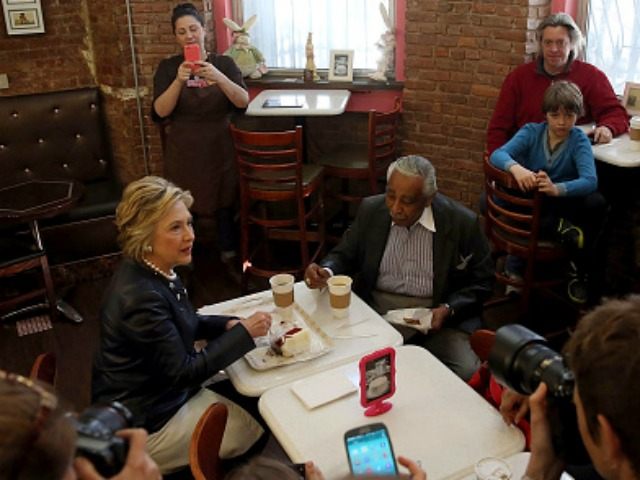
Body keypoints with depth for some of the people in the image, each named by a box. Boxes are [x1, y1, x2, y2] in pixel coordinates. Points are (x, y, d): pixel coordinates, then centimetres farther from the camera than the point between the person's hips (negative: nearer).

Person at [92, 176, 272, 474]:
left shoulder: (154, 273, -4)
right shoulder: (141, 297, -32)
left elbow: (182, 324, 12)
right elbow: (184, 371, -26)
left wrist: (228, 325, -5)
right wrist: (244, 333, -21)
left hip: (160, 391, 9)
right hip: (144, 425, -9)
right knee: (256, 431, 5)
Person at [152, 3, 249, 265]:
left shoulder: (224, 63, 2)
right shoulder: (168, 67, 0)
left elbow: (244, 102, -12)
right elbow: (160, 112, -10)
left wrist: (219, 78, -28)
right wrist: (179, 81, -24)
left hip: (220, 149, 1)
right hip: (183, 152, 0)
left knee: (224, 201, 5)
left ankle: (229, 254, 25)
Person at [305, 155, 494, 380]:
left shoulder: (462, 223, -8)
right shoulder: (371, 210, 0)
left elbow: (482, 281, 2)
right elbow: (345, 254, 12)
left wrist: (449, 310, -15)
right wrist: (326, 271, -12)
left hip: (436, 314, -1)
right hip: (375, 308, 2)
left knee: (467, 375, -27)